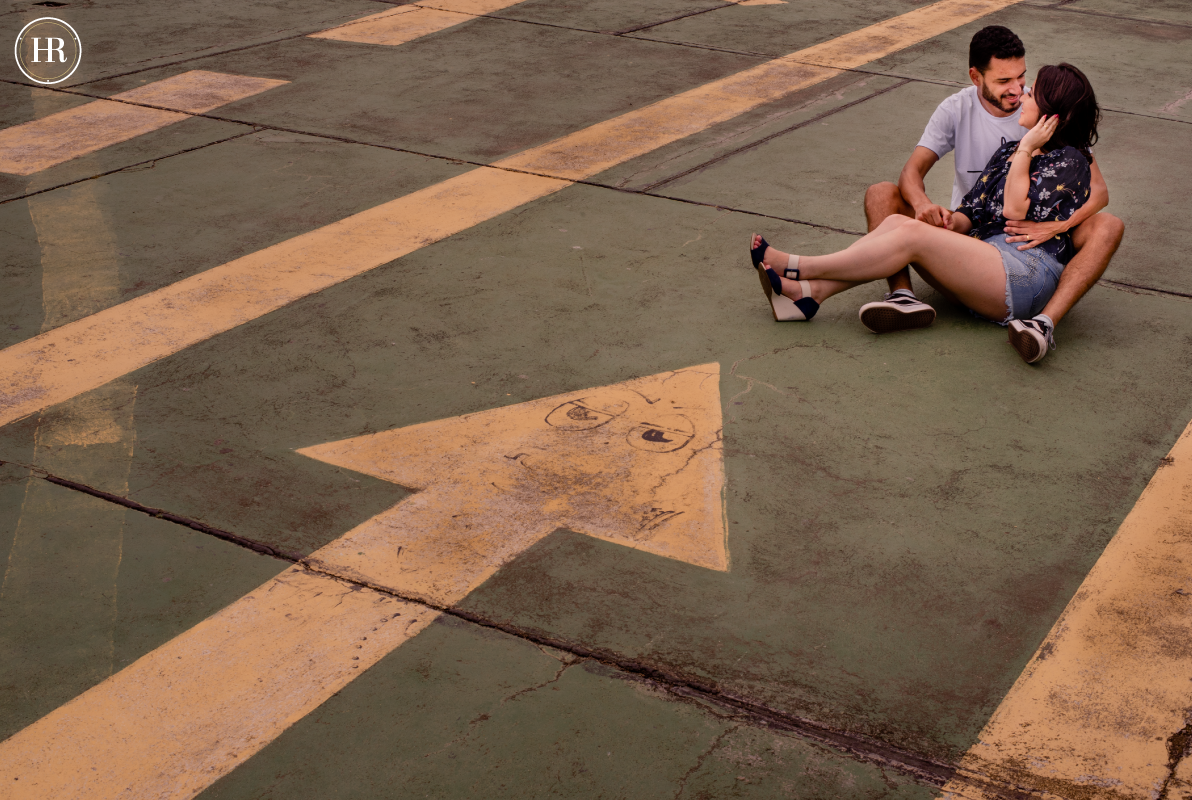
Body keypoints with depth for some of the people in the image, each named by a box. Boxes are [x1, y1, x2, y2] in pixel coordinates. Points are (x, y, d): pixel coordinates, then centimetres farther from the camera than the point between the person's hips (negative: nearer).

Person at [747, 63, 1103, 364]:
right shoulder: (1008, 152, 23)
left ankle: (797, 268, -20)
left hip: (1026, 275, -8)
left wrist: (1025, 151, -6)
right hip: (987, 261, 8)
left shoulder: (1070, 161, -1)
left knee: (912, 235, -22)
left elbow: (1016, 210, -14)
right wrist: (953, 221, -8)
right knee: (897, 221, -13)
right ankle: (809, 292, -27)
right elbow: (974, 212, 15)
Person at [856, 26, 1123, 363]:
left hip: (1029, 239, -1)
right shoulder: (957, 110, -3)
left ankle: (1045, 322, -48)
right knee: (881, 195, -16)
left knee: (1108, 226, -28)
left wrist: (1055, 226, -33)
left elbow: (1097, 190, -12)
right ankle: (904, 297, -36)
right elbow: (912, 172, -11)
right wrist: (922, 203, -36)